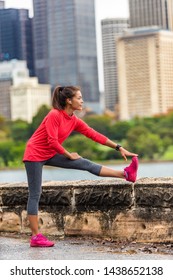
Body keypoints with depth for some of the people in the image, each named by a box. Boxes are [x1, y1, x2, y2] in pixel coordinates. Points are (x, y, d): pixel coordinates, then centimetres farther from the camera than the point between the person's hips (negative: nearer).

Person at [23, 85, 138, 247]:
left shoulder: (74, 120, 2)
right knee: (35, 195, -5)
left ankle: (126, 174, -4)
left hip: (50, 155, 7)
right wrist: (69, 155, -10)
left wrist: (119, 148, 1)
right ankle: (35, 237, -3)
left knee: (86, 164, -1)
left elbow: (94, 135, 3)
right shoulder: (54, 115, -21)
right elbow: (52, 142, -24)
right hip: (35, 155, -7)